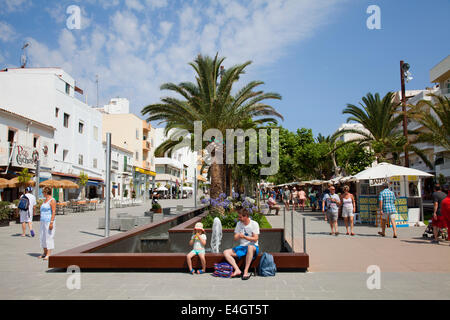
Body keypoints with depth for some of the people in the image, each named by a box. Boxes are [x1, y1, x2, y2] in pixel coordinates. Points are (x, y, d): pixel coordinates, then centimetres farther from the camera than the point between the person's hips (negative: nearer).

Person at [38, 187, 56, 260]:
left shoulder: (52, 200, -11)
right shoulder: (45, 200, 17)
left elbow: (54, 212, -16)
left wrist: (51, 222, -21)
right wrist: (41, 222, 18)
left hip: (49, 221, -9)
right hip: (43, 221, 9)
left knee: (49, 237, -8)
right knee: (43, 237, 11)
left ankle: (48, 255, -8)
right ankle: (45, 253, 19)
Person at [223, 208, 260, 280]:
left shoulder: (254, 224, -5)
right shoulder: (239, 224, 8)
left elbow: (255, 239, -11)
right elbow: (235, 238, 6)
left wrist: (244, 236, -24)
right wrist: (238, 236, -18)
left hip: (253, 246, -5)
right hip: (241, 247, 5)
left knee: (250, 247, -42)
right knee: (226, 252, -16)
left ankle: (246, 271, -37)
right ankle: (237, 270, -31)